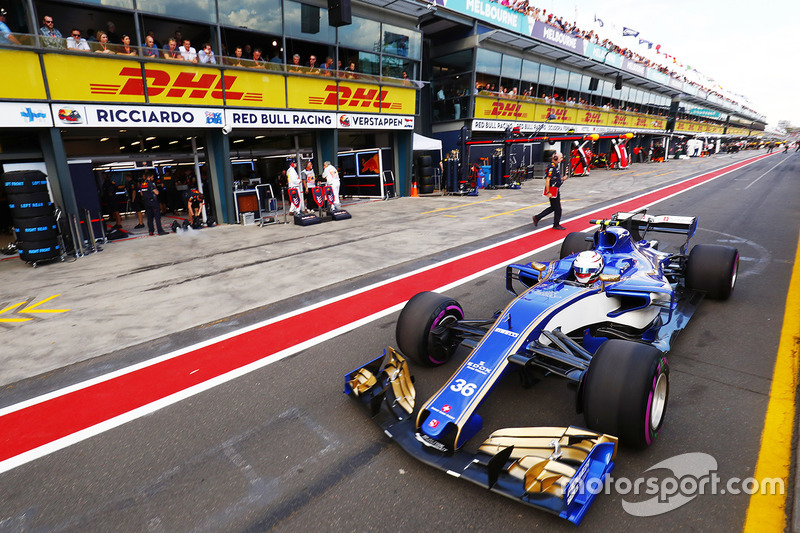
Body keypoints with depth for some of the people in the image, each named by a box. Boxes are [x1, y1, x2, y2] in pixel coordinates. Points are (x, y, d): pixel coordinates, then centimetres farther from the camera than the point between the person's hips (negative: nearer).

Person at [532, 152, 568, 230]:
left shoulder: (555, 166, 14)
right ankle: (556, 225, 15)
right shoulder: (551, 167, -18)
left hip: (556, 190, 10)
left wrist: (562, 179, 9)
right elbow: (547, 180, -22)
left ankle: (537, 218, 16)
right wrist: (548, 192, -24)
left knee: (553, 207, 15)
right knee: (557, 208, 1)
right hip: (552, 190, -10)